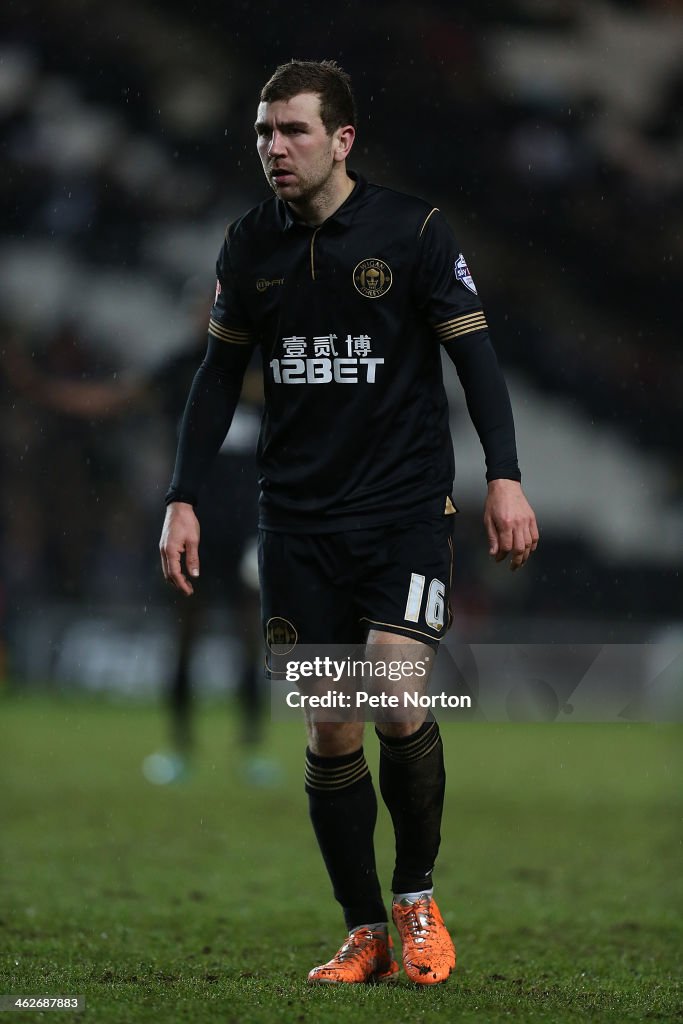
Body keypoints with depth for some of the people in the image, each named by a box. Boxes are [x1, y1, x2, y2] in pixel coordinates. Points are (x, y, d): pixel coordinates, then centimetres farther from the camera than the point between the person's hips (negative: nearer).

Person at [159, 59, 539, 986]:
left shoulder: (414, 231, -5)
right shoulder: (250, 246, 5)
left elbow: (474, 353, -3)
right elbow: (221, 374, 14)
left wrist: (505, 476, -13)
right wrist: (183, 500, 7)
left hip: (405, 508, -3)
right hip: (298, 519, 3)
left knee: (397, 699, -18)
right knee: (329, 729, 1)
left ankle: (417, 900, 6)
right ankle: (367, 935, 13)